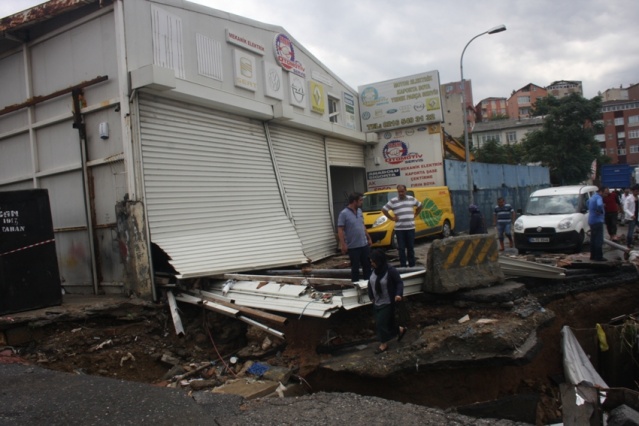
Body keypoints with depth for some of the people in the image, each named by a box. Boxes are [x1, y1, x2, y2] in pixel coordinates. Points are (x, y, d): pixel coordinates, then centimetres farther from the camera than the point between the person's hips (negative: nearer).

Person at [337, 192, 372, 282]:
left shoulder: (359, 211, 8)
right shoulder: (344, 213, -14)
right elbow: (340, 230, -16)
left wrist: (368, 238, 18)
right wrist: (343, 244, -22)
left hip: (364, 244, 7)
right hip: (353, 246, -7)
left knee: (367, 265, 14)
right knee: (355, 267, 3)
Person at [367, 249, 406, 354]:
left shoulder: (391, 271, -21)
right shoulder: (374, 270, -1)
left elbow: (399, 282, -14)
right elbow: (370, 283, 12)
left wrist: (399, 294, -27)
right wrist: (371, 296, 12)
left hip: (387, 303, -7)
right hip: (377, 302, 7)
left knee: (381, 322, -5)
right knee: (379, 323, 14)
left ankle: (384, 344, 13)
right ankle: (401, 330, 37)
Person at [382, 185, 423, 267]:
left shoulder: (412, 199, 7)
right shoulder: (393, 201, -2)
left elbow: (420, 206, 21)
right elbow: (384, 210, 2)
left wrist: (415, 215, 11)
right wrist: (392, 218, -2)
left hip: (410, 227, 2)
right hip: (399, 229, -2)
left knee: (411, 247, 9)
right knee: (401, 248, 1)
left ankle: (412, 265, 18)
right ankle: (403, 266, 7)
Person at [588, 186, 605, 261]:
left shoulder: (592, 197, 15)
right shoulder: (598, 197, -15)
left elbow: (588, 206, 33)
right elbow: (599, 205, -36)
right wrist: (601, 211, -19)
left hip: (591, 221, 10)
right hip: (597, 221, -9)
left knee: (593, 239, 14)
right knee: (599, 240, -6)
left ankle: (593, 256, 19)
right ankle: (599, 257, -5)